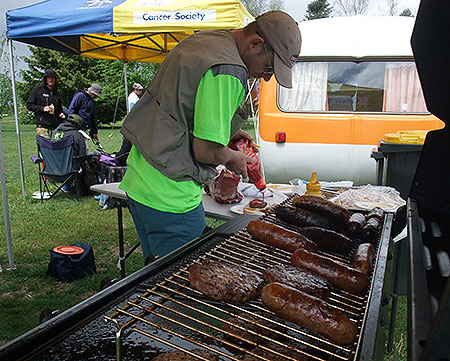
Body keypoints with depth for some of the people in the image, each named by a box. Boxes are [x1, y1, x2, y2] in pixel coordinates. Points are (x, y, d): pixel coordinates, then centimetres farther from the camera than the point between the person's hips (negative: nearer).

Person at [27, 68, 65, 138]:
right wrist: (42, 108, -10)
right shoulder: (37, 90, 6)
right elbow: (29, 105, 4)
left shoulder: (57, 93, 21)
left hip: (56, 126, 5)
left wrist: (61, 114, 10)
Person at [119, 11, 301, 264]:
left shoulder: (201, 39, 11)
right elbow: (206, 150, -22)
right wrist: (233, 158, -1)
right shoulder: (228, 72, -20)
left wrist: (225, 131, 16)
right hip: (169, 198, -10)